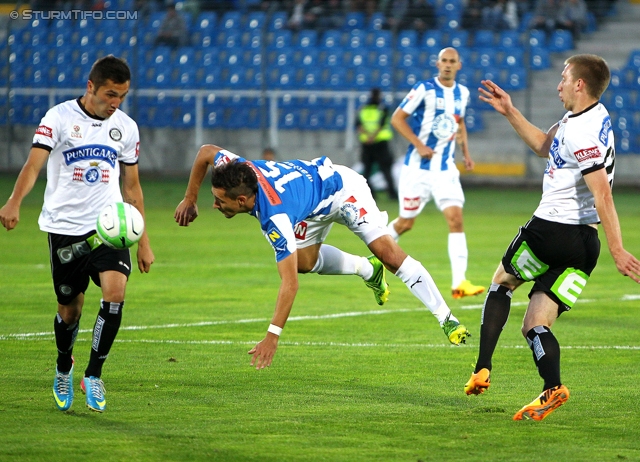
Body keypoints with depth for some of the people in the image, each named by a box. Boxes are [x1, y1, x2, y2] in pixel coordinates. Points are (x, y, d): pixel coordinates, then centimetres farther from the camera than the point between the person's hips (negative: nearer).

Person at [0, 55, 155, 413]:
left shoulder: (126, 127, 7)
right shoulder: (59, 118, -6)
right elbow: (34, 164, -19)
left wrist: (143, 242, 15)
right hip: (65, 227, -2)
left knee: (115, 292, -21)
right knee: (69, 309, 7)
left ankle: (94, 375, -7)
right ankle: (64, 370, 36)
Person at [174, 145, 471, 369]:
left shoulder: (275, 217, -43)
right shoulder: (236, 168, -27)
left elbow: (289, 283, -43)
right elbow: (206, 151, -3)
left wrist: (273, 336, -44)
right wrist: (190, 200, -2)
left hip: (341, 188, -9)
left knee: (386, 251, -19)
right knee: (304, 261, 3)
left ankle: (447, 319, -13)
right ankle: (367, 270, 28)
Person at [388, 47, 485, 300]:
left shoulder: (462, 93, 8)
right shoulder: (425, 89, -10)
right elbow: (397, 118, -9)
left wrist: (466, 153, 16)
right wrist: (418, 145, -18)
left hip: (446, 168, 4)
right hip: (418, 167, -4)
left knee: (456, 219, -12)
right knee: (405, 223, 6)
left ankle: (459, 282, -17)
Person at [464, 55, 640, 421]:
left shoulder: (582, 135, -19)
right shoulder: (590, 117, 12)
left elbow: (602, 195, -26)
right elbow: (544, 146, 29)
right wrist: (510, 112, 26)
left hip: (551, 230, -8)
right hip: (584, 242, 8)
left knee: (502, 282, 20)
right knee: (535, 326, 5)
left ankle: (483, 369, 15)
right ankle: (553, 387, -21)